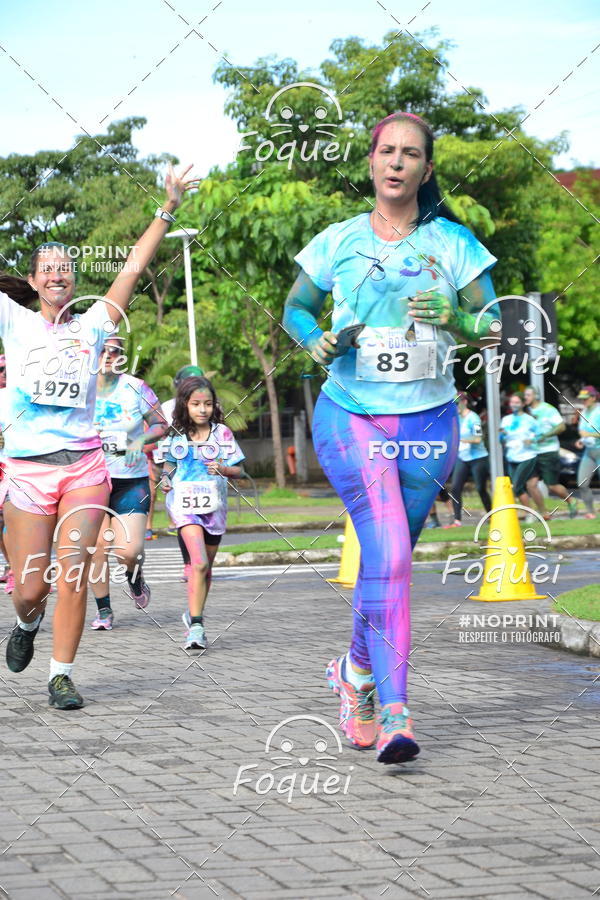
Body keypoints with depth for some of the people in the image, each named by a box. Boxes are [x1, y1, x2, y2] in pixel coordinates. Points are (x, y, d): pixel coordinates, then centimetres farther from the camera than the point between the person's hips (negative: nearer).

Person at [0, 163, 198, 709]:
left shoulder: (92, 325, 12)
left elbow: (134, 268, 9)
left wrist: (168, 210, 4)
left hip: (85, 465, 1)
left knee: (72, 576, -9)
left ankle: (62, 674, 1)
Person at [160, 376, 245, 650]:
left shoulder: (221, 432, -1)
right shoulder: (176, 434, 2)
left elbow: (239, 470, 0)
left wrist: (223, 469, -21)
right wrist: (166, 479, -1)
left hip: (213, 504, 2)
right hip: (184, 504, -2)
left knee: (206, 567, 14)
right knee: (199, 563, -18)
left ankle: (194, 614, 36)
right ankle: (195, 626, -18)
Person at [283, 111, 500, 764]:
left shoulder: (454, 243, 3)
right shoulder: (338, 242, 4)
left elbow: (496, 330, 4)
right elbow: (296, 309, 17)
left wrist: (454, 318, -16)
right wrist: (317, 342, -5)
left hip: (427, 423, 2)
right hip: (350, 416, -2)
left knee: (391, 557, 10)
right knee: (387, 546, -21)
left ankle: (356, 670, 38)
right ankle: (394, 711, -24)